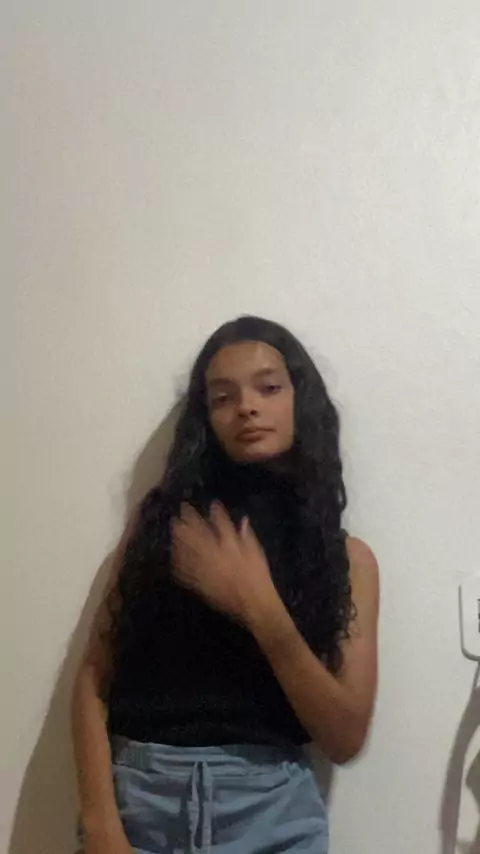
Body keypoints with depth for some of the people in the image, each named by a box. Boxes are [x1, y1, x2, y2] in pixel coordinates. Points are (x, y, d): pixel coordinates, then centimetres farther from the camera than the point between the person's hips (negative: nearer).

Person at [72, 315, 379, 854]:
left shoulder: (346, 557, 2)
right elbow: (95, 678, -1)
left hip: (272, 810, 0)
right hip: (139, 795, 0)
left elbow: (346, 739, -5)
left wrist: (260, 608, -16)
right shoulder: (160, 519, 3)